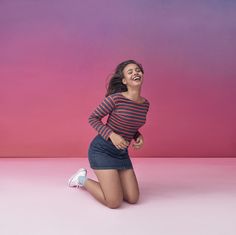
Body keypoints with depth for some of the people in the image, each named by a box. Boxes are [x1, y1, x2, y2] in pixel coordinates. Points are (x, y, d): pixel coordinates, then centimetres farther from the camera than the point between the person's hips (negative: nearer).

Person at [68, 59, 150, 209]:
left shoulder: (145, 104, 1)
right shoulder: (115, 98, -19)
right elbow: (93, 118, -10)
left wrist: (138, 137, -4)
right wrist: (112, 135, -22)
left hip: (122, 152, 7)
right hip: (102, 150, -6)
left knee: (133, 199, 2)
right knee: (115, 202, -10)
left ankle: (106, 180, 26)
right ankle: (83, 179, 14)